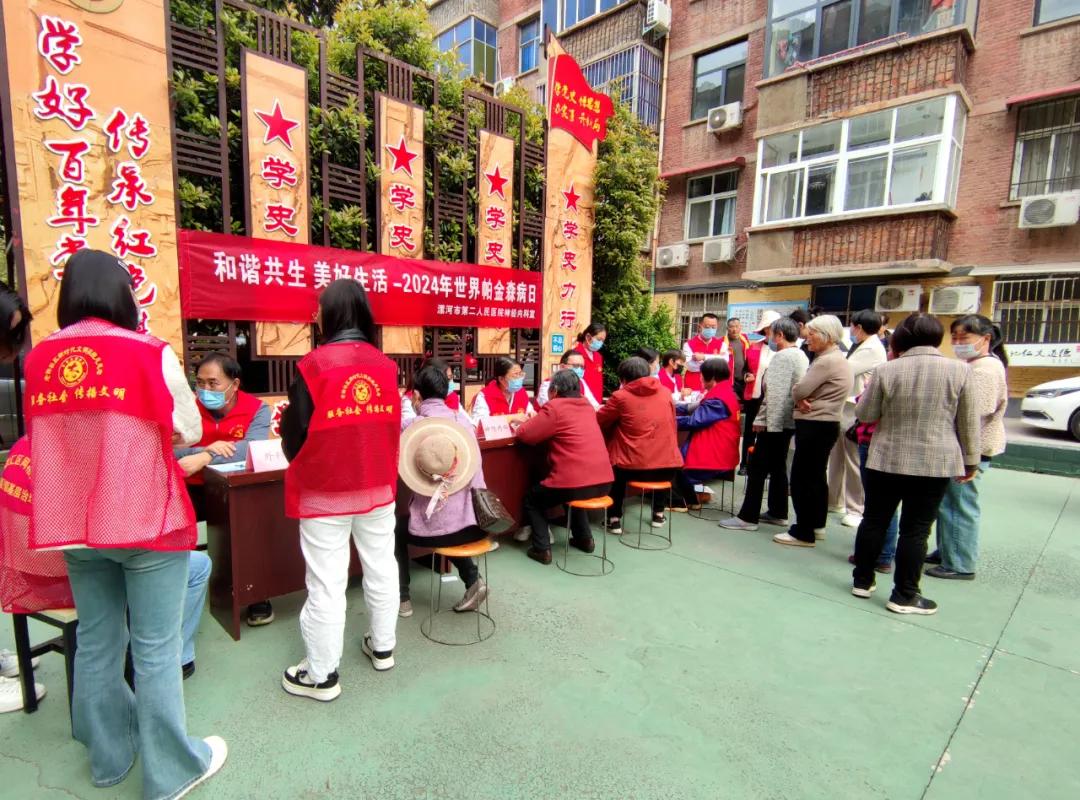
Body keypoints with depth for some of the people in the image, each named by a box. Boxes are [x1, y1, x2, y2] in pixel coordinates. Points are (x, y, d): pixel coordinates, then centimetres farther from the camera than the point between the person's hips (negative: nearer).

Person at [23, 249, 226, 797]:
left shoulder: (38, 359, 3)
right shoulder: (148, 352, -13)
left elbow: (44, 436, 16)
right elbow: (189, 429, -6)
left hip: (72, 523, 5)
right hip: (144, 519, -5)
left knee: (96, 642, 19)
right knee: (155, 647, 5)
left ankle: (108, 755, 37)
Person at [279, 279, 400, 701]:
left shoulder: (314, 364, -15)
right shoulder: (386, 365, -4)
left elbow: (294, 433, -8)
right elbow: (393, 425, 5)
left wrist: (300, 464, 12)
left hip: (325, 491, -4)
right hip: (378, 487, 4)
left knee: (326, 582, 7)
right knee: (381, 568, 18)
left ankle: (321, 674, 21)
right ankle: (382, 647, 36)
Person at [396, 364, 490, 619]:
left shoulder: (410, 425, -4)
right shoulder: (463, 419, 3)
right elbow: (473, 465, 10)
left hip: (435, 526, -3)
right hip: (475, 522, 3)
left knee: (396, 531, 29)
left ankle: (402, 599, 31)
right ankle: (472, 579, 21)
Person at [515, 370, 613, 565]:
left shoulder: (554, 407, -7)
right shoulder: (587, 405, 15)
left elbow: (524, 435, -5)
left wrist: (531, 421, 16)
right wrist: (541, 421, 25)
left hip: (575, 484, -7)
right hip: (604, 481, 7)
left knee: (532, 499, 18)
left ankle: (542, 549, 11)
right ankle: (584, 538, 34)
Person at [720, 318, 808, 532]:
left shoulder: (782, 356, -15)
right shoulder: (801, 356, 14)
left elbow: (774, 394, -21)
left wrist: (763, 420, -17)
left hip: (774, 421, -10)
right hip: (789, 420, 10)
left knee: (758, 467, -7)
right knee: (778, 466, 16)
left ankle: (748, 517, -4)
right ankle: (778, 513, 25)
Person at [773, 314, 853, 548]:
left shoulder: (826, 361, -18)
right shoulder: (836, 358, 16)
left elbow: (798, 390, -21)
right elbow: (806, 390, 12)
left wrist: (799, 397, 0)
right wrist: (803, 399, -8)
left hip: (815, 425, -11)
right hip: (825, 424, 11)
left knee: (802, 477, -5)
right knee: (816, 476, 17)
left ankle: (803, 532, 1)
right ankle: (817, 525, 28)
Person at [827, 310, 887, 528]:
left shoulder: (872, 349, -13)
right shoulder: (861, 347, 16)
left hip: (855, 412, -9)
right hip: (844, 409, 9)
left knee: (855, 462, -1)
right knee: (838, 458, 17)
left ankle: (856, 509, 9)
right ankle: (835, 500, 29)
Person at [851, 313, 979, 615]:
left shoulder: (886, 370, -6)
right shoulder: (960, 370, -4)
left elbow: (864, 414, -1)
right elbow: (969, 423, 1)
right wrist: (971, 461, 11)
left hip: (887, 460, 0)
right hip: (936, 463, 0)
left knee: (874, 520, 13)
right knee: (915, 530, 6)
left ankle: (862, 580, 25)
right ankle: (904, 596, 14)